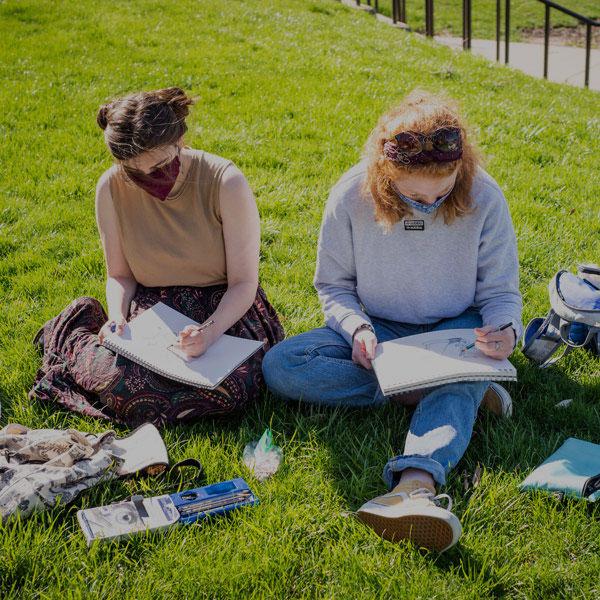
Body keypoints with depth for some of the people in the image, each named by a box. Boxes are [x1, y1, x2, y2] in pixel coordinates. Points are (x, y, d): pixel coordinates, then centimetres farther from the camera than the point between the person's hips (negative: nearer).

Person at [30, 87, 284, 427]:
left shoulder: (226, 182, -18)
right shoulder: (112, 189, -9)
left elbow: (243, 283, -14)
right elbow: (120, 275, 4)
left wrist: (210, 332, -31)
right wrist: (117, 317, -17)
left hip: (224, 309, 0)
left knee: (233, 387, -32)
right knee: (122, 386, -30)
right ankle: (73, 338, 8)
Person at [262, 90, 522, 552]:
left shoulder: (484, 199, -15)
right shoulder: (352, 195, -14)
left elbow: (501, 291, -4)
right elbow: (333, 284, -2)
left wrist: (507, 330, -28)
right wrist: (357, 327, -23)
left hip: (456, 331, -2)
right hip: (380, 331, 2)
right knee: (279, 366, -22)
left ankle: (416, 484, -65)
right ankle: (446, 391, -25)